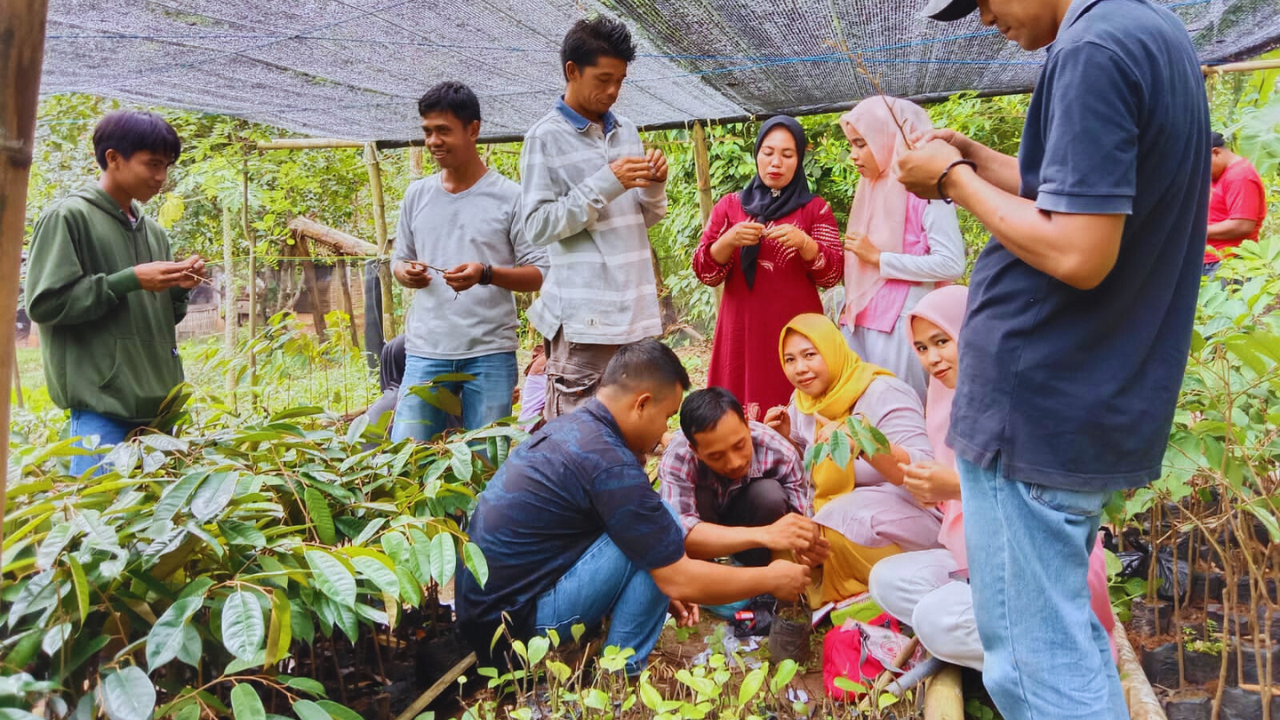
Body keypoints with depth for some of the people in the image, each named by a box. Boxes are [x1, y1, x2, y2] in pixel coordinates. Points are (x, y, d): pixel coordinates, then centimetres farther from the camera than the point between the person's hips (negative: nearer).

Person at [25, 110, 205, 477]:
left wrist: (178, 290, -1)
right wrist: (131, 280, -15)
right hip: (101, 405, -6)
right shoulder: (68, 218, -5)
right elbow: (44, 303, -11)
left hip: (158, 402, 7)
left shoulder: (154, 230, 15)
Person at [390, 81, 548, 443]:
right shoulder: (417, 194, 11)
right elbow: (399, 260, 20)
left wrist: (487, 274, -19)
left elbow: (539, 274, -2)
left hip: (490, 351, -3)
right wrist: (406, 273, -4)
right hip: (426, 349, 3)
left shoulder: (508, 196, -1)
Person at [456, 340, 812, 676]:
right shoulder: (609, 463, -22)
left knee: (649, 535, 15)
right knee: (656, 546, -12)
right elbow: (680, 580, -16)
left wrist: (661, 591, 18)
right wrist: (772, 579, -2)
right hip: (515, 623, -9)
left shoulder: (569, 428, 6)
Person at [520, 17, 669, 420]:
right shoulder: (546, 138, -2)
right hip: (585, 314, -5)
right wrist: (605, 184, -14)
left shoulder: (627, 132, 15)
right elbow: (539, 226, -8)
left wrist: (654, 186, -1)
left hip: (637, 308, 6)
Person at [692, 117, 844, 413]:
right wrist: (728, 241, -14)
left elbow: (831, 275, -2)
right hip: (742, 330, 1)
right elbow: (705, 272, 4)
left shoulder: (816, 208, 7)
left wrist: (804, 242, -18)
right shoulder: (730, 205, 10)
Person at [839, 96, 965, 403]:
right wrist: (849, 311, 10)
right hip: (861, 326, 7)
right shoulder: (873, 189, 15)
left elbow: (951, 264, -17)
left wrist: (877, 257, -13)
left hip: (901, 328, -7)